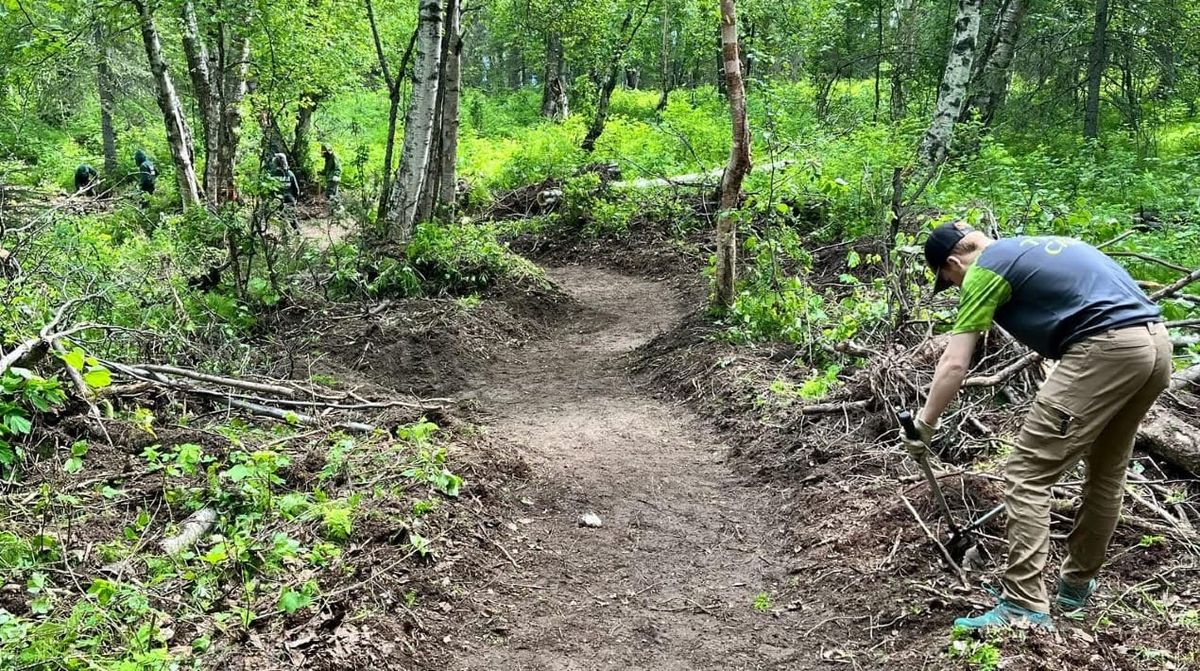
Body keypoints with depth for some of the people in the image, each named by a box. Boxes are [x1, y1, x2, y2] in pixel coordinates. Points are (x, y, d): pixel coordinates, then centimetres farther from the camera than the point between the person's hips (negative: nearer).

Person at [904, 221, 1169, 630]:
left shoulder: (985, 269, 2)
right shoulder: (1033, 248, 27)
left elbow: (954, 364, -3)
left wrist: (924, 425, 6)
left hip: (1107, 348, -10)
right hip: (1157, 343, 10)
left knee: (1027, 475, -4)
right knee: (1107, 472, 22)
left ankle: (1025, 608, -4)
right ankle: (1077, 584, 37)